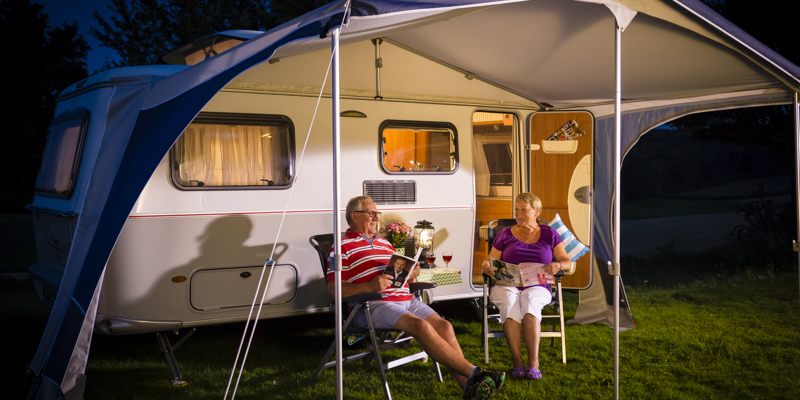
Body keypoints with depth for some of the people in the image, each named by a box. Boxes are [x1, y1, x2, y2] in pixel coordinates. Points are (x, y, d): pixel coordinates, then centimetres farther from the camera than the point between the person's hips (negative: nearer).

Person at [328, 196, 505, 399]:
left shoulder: (384, 243, 28)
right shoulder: (343, 247, 4)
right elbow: (334, 290, -7)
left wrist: (411, 276, 6)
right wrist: (370, 286, -21)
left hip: (406, 299, 7)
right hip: (373, 305, -7)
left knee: (444, 326, -17)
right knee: (422, 325, -29)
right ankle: (473, 372, -27)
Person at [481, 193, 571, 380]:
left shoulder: (549, 234, 16)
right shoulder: (505, 234, 16)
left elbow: (567, 261, 10)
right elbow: (490, 262, 12)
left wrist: (558, 266, -14)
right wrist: (487, 266, -13)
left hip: (537, 287, 0)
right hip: (506, 285, 1)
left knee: (530, 303, -36)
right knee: (509, 302, -35)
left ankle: (534, 363, -39)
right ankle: (517, 363, -38)